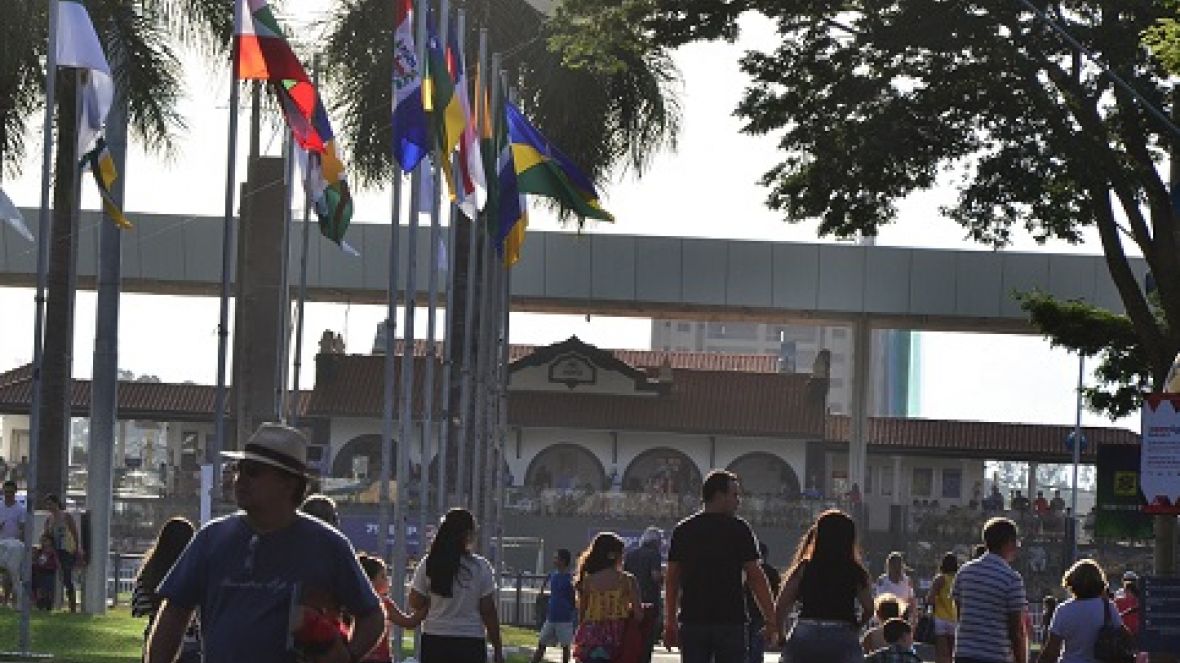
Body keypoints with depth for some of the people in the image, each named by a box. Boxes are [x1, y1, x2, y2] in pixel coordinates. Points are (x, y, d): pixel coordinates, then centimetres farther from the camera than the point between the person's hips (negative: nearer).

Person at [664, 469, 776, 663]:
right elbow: (755, 576, -5)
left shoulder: (682, 530, 8)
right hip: (730, 618, -3)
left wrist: (670, 623, 14)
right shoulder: (739, 529, -4)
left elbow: (671, 579, 9)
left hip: (691, 620, 3)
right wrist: (771, 619, -1)